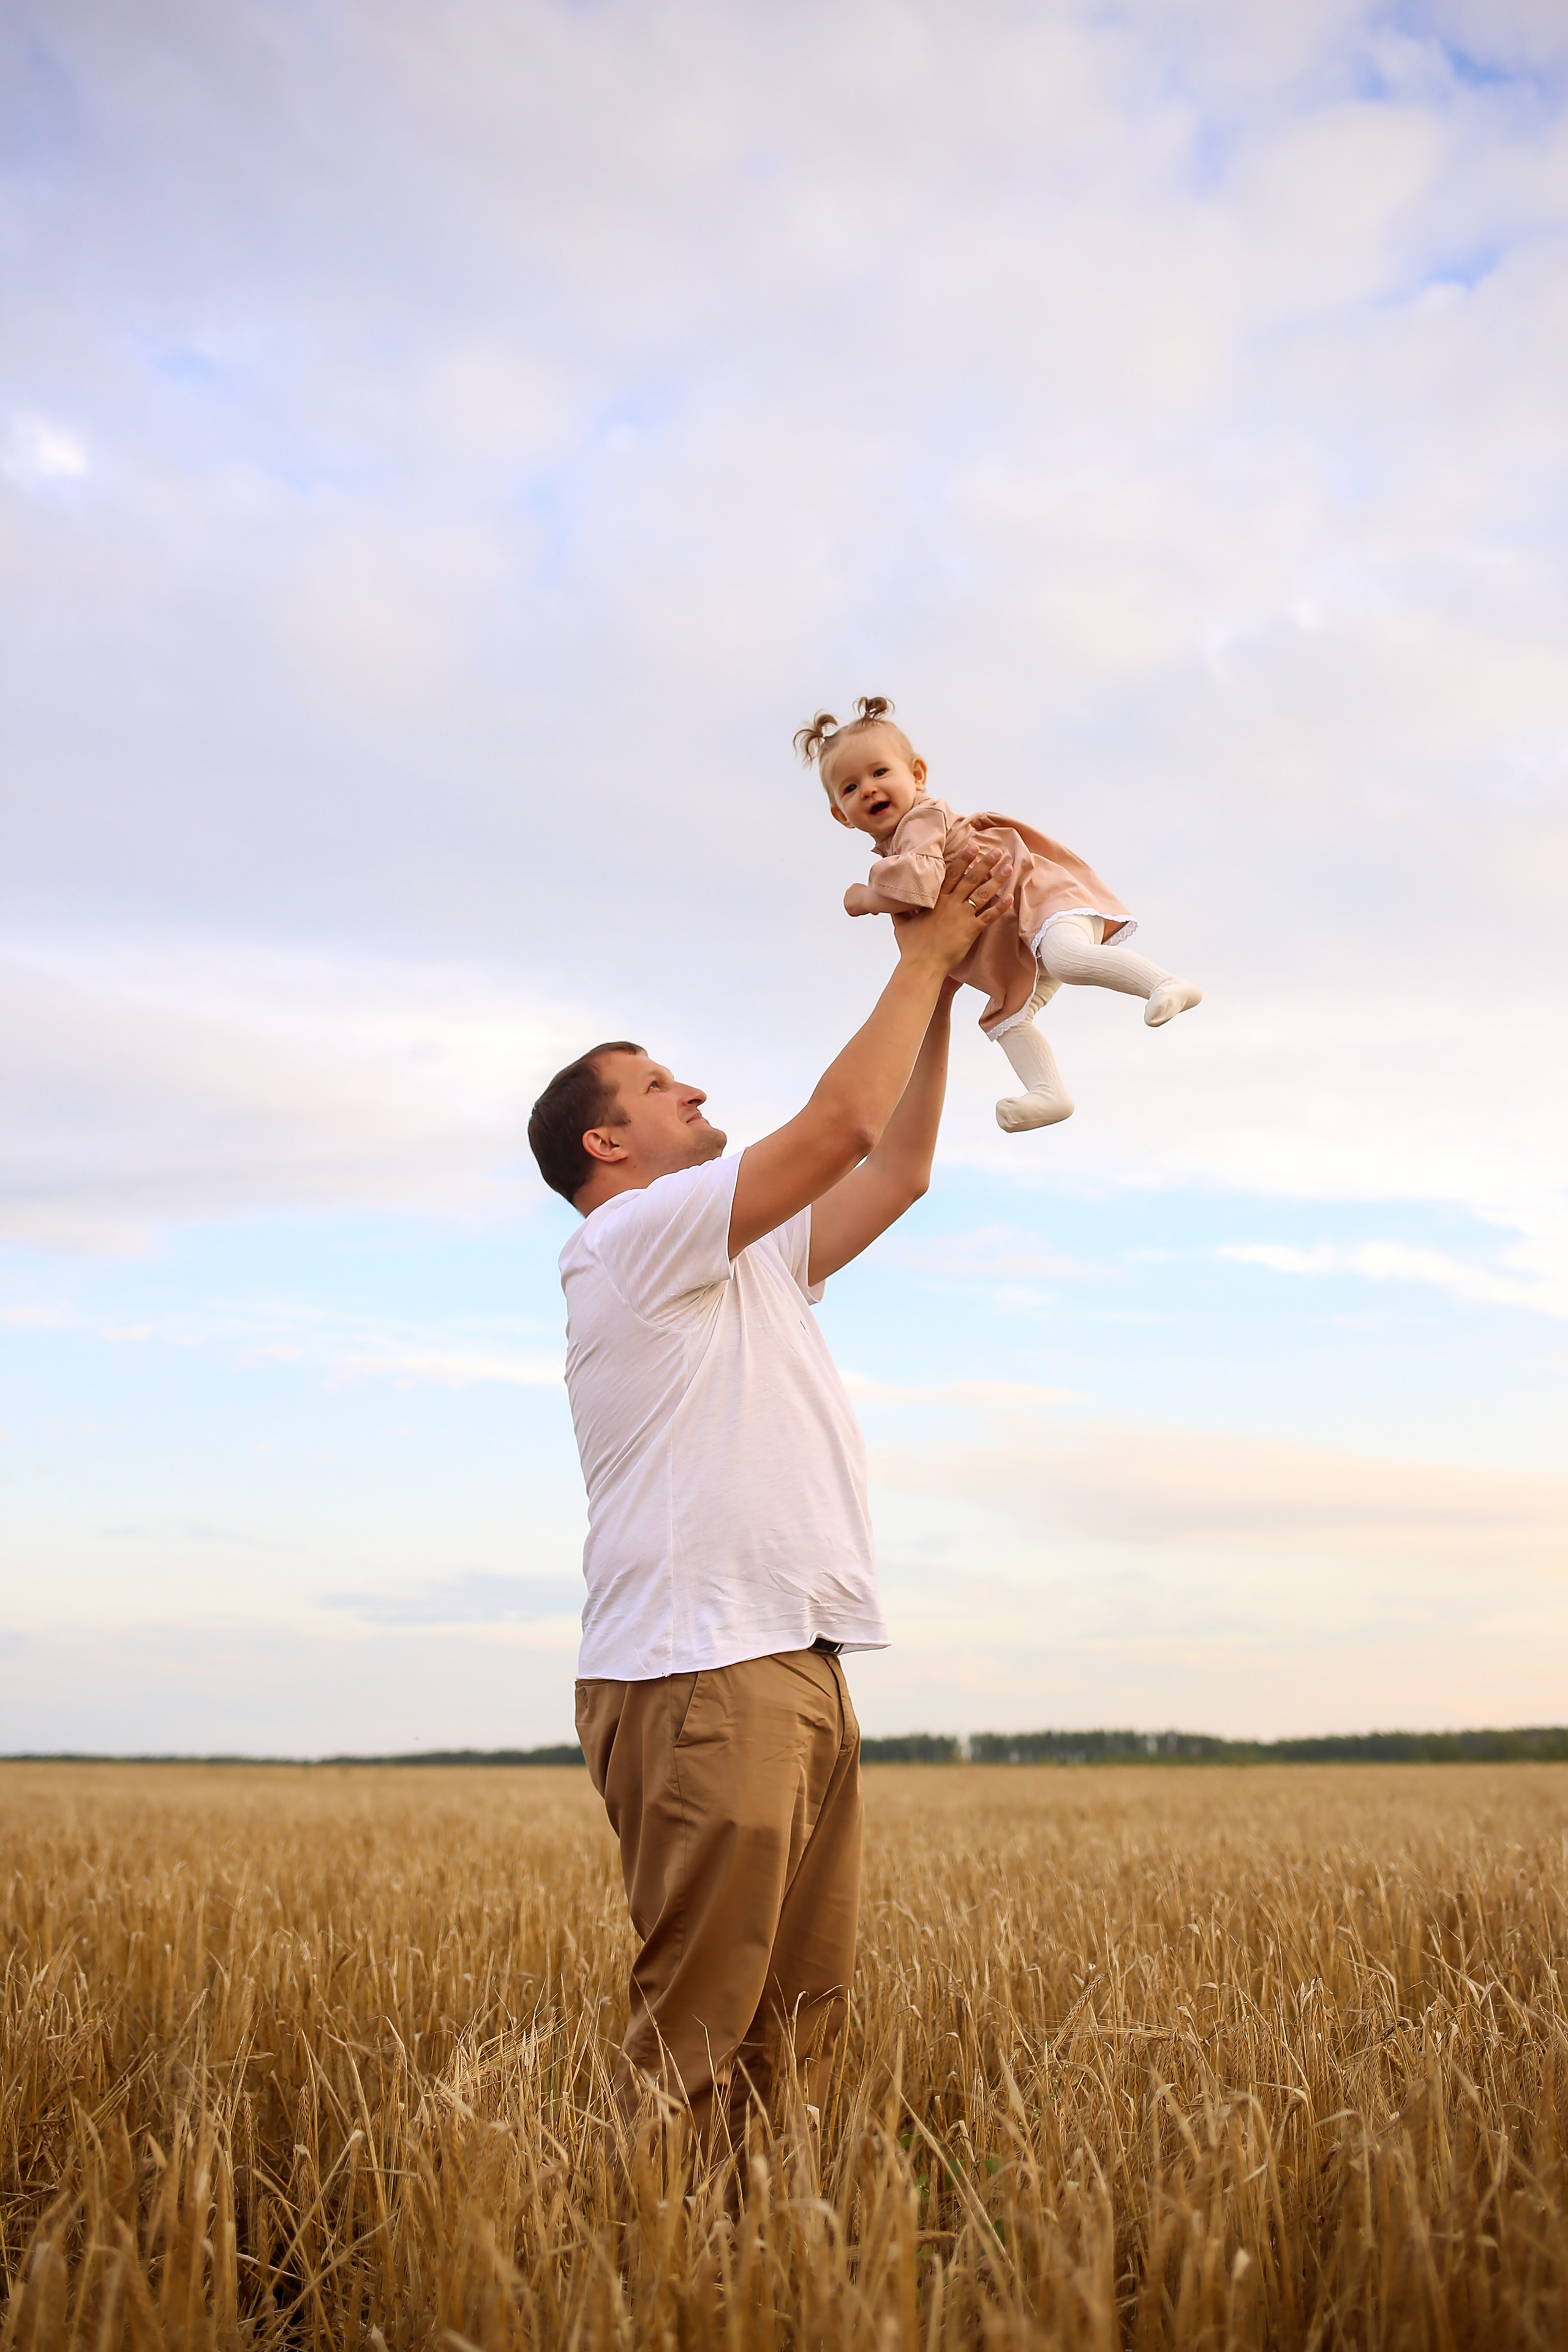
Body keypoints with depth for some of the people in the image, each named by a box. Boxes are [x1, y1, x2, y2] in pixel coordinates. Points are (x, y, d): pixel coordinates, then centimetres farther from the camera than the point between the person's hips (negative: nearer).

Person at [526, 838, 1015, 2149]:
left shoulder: (748, 1260, 25)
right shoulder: (629, 1239, -4)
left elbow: (897, 1170, 26)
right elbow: (841, 1122, -10)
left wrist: (945, 989, 21)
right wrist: (920, 961, 2)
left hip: (797, 1670, 10)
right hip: (699, 1676, -9)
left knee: (800, 2017, 8)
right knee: (698, 2023, -10)